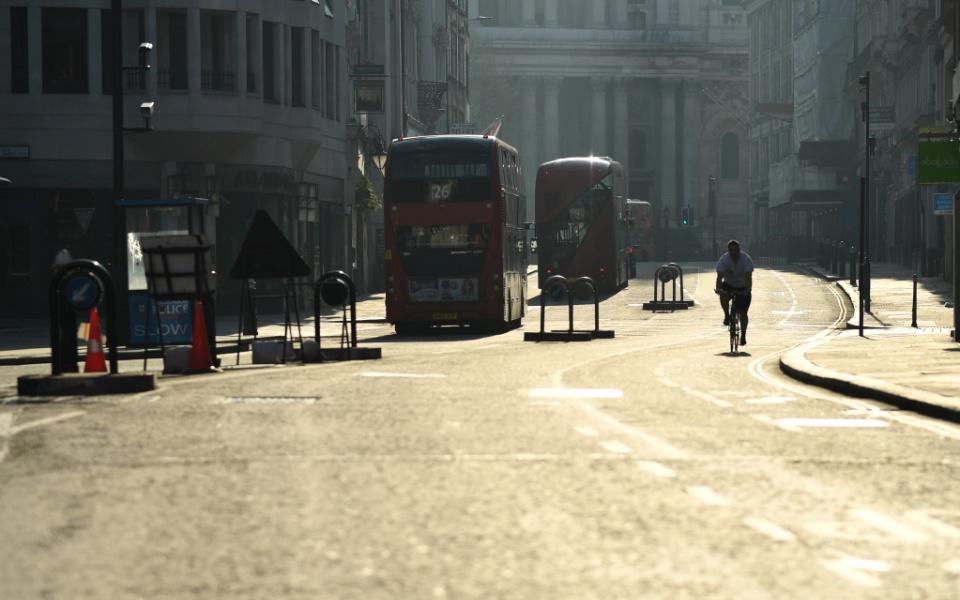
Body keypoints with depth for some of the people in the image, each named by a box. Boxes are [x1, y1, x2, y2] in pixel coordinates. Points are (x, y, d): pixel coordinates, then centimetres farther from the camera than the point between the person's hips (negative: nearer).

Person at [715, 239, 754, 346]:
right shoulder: (724, 260, -20)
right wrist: (718, 289, -47)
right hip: (729, 285, 1)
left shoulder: (746, 259, -22)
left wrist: (748, 289, -48)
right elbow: (719, 276, -29)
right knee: (723, 297, -33)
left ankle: (743, 336, 6)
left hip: (743, 288, -1)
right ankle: (727, 315, -8)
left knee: (743, 312, -7)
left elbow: (748, 276, -31)